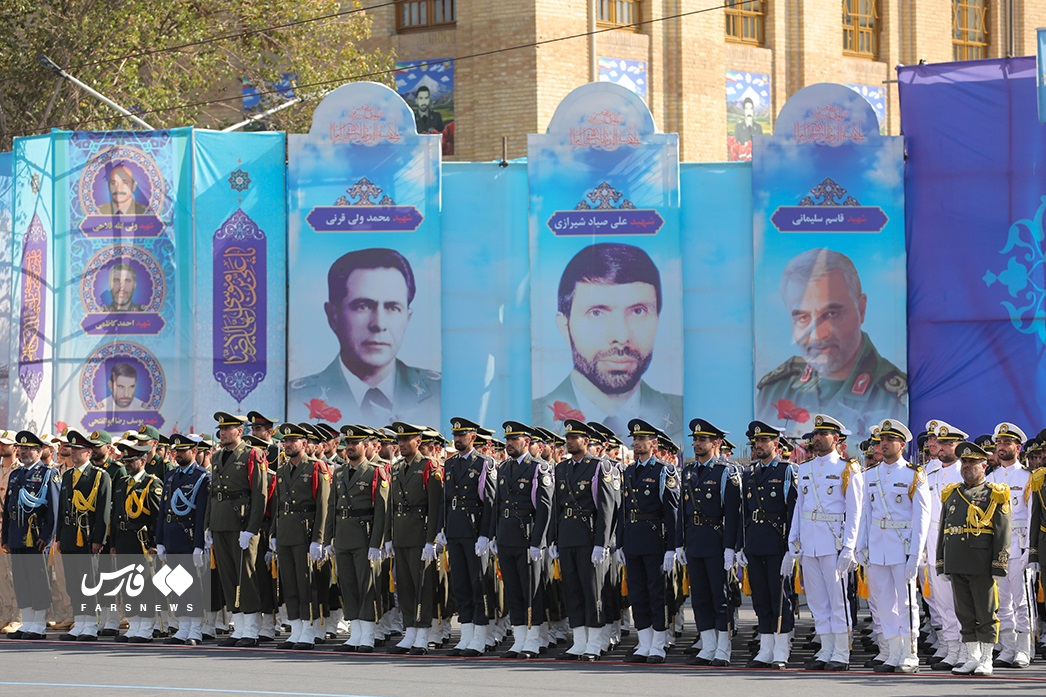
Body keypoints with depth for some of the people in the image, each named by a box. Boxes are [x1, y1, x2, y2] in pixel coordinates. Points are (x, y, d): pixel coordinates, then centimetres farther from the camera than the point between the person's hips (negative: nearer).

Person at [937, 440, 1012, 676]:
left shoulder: (995, 495, 1)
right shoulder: (951, 494, 16)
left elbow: (1003, 533, -5)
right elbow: (942, 530, 18)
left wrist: (998, 566, -11)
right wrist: (941, 563, 14)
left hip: (982, 565, -5)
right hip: (956, 565, 5)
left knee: (986, 614, 1)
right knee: (965, 614, 8)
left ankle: (986, 661, 6)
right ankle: (972, 658, 14)